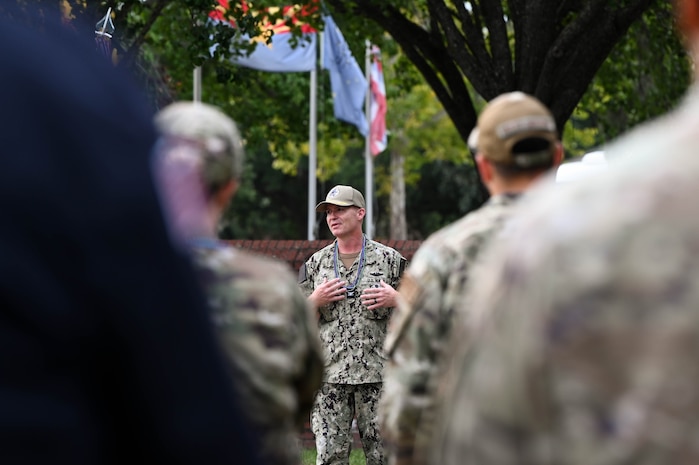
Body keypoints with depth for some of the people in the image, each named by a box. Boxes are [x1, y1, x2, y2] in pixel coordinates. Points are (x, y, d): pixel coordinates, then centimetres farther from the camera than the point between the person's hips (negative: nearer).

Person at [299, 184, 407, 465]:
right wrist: (315, 300, -7)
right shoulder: (315, 264, 11)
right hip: (330, 376, 2)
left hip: (377, 375, -1)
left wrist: (395, 300, -12)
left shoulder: (390, 260, 5)